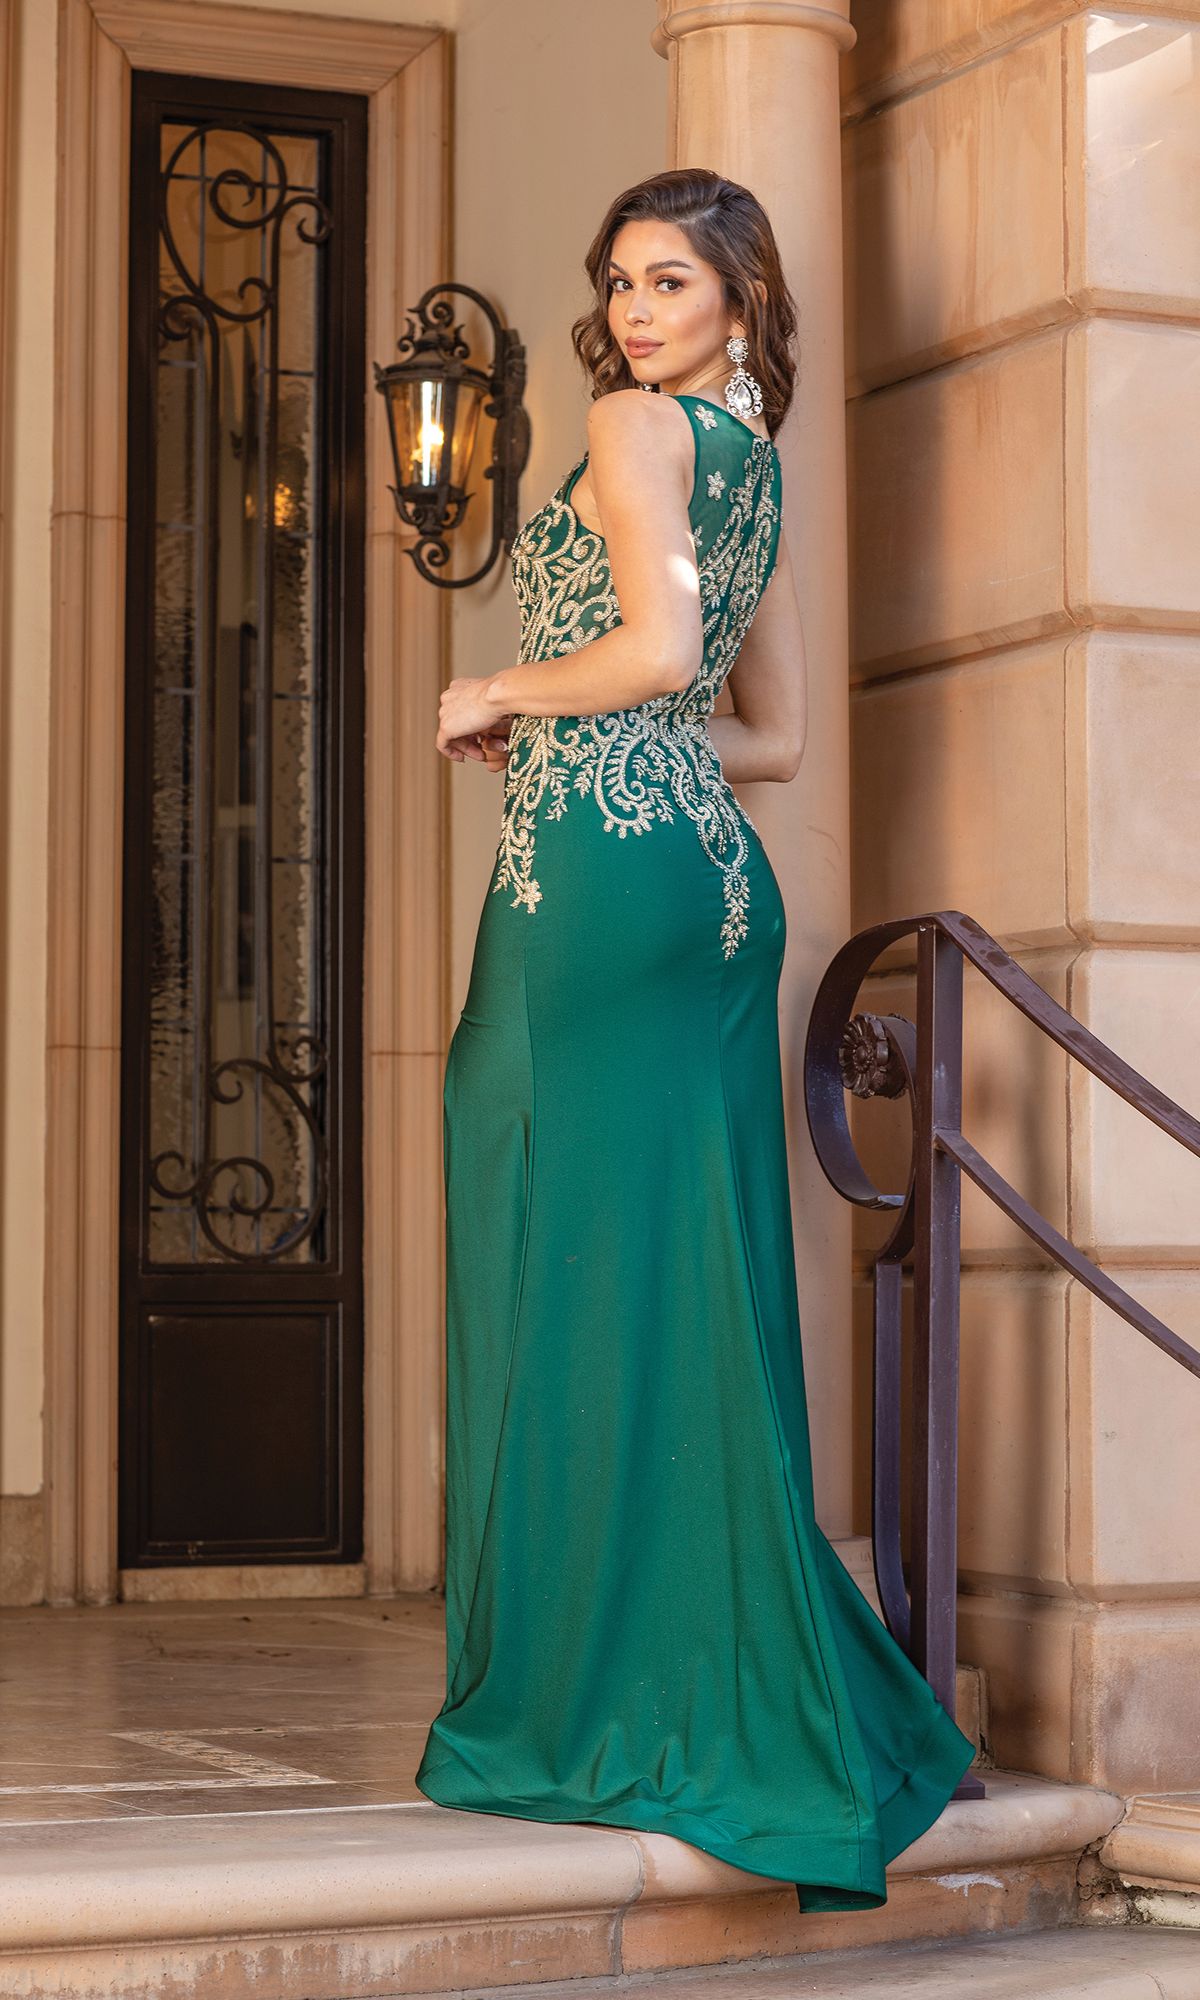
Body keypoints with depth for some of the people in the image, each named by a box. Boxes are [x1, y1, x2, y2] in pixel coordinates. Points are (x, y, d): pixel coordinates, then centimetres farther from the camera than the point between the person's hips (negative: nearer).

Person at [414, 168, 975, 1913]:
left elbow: (659, 648, -20)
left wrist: (496, 697, -5)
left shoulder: (638, 424, -5)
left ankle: (592, 1703, 0)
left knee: (574, 1266, -4)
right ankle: (746, 1695, 10)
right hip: (716, 877, 8)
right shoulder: (760, 467, 20)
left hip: (599, 862, -8)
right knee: (696, 1284, 8)